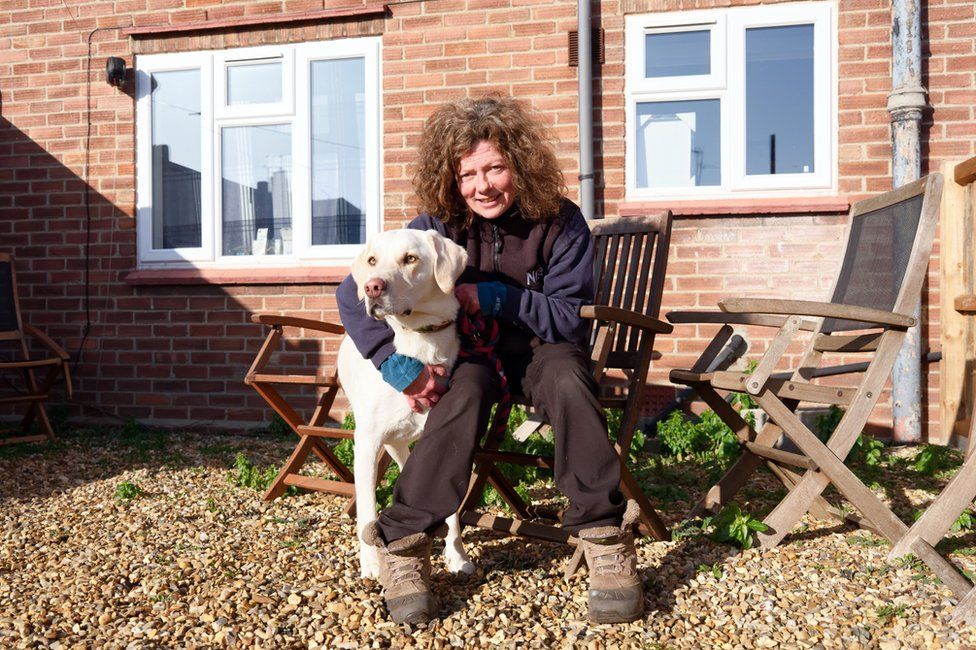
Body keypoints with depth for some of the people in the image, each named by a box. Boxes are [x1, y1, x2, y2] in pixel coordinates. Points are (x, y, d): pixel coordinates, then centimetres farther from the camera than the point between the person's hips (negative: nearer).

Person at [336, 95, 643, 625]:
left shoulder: (559, 221, -12)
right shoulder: (440, 224, -11)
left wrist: (497, 297, -23)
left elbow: (572, 318, -12)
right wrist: (398, 363, -27)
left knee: (567, 376, -35)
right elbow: (354, 292, -14)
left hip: (541, 348, 0)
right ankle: (402, 545, -26)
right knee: (465, 394, -35)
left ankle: (605, 538, -26)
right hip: (471, 352, 0)